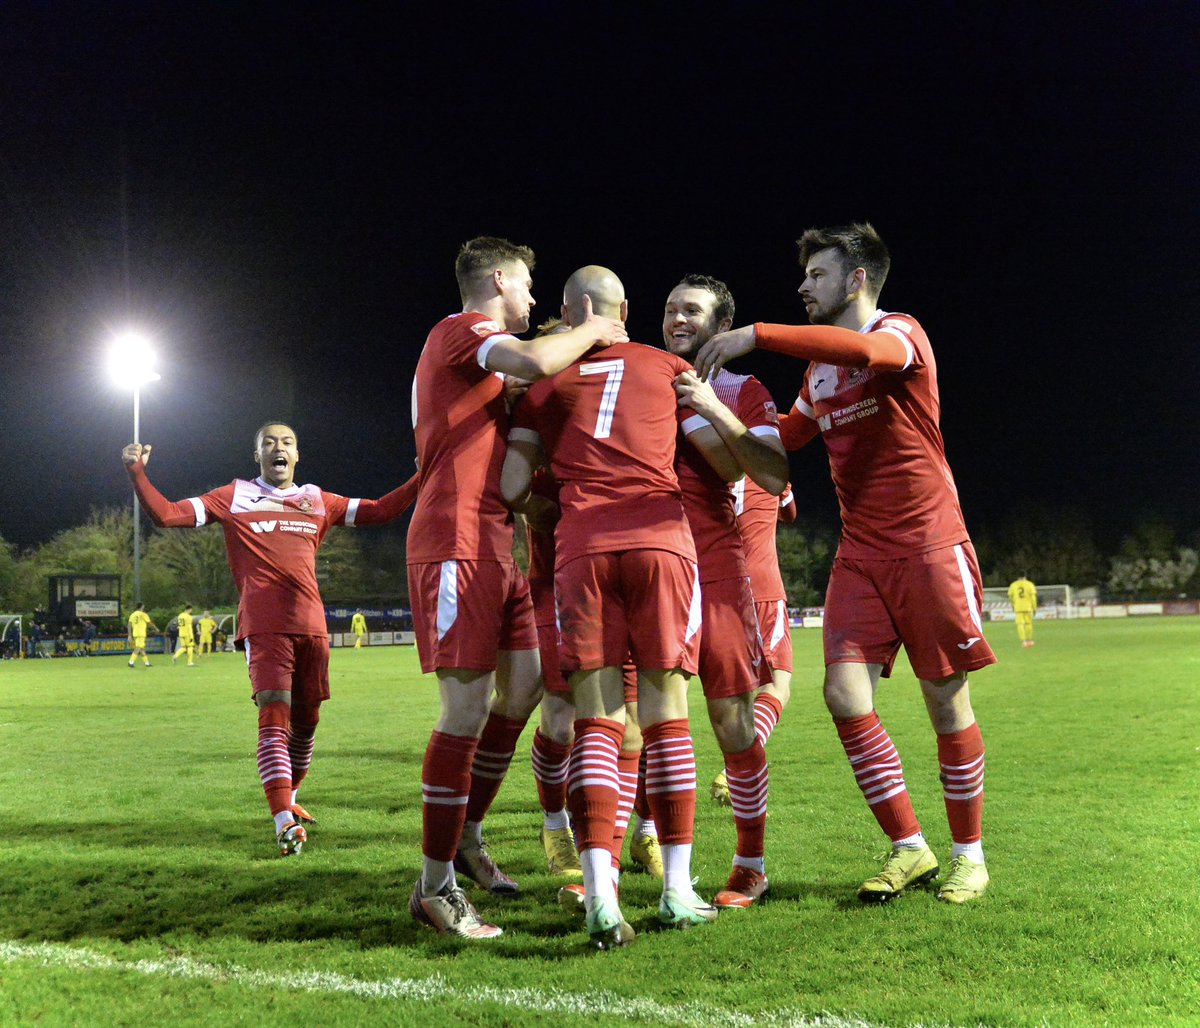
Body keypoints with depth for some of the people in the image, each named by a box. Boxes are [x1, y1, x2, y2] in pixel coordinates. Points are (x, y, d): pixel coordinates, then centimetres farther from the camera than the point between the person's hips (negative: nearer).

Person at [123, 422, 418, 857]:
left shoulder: (318, 501, 20)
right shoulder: (234, 497, 11)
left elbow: (380, 511, 22)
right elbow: (166, 514, 7)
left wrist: (424, 477, 14)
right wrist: (137, 474, -5)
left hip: (312, 625, 4)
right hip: (264, 626, -4)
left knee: (306, 719, 11)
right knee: (274, 715, -18)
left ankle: (288, 799, 34)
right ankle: (284, 821, -26)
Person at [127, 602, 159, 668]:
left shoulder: (132, 615, 12)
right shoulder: (143, 614, -4)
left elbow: (130, 625, 6)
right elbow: (150, 623, 3)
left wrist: (130, 635, 7)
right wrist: (156, 628, 18)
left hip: (135, 634, 7)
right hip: (141, 634, -7)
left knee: (142, 649, 11)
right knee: (138, 648, -9)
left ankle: (147, 663, 15)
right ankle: (131, 662, -18)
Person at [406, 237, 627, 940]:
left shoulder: (474, 352, 26)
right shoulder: (462, 329, -5)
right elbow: (533, 362, -25)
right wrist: (591, 333, -7)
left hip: (495, 547, 10)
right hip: (458, 544, -10)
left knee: (526, 682, 11)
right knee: (468, 705, -10)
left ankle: (468, 832, 24)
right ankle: (436, 885, -4)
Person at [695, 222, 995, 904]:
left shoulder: (902, 332, -8)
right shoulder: (819, 371, 15)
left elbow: (865, 350, -32)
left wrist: (756, 335, -31)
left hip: (928, 547, -6)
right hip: (860, 554, 6)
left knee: (947, 701, 1)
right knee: (846, 695, -6)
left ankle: (969, 854, 18)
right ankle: (909, 849, 8)